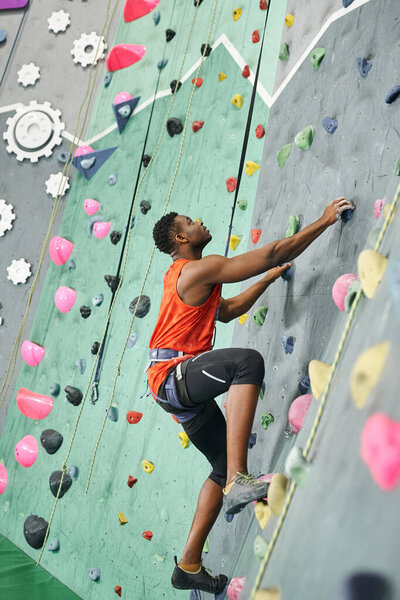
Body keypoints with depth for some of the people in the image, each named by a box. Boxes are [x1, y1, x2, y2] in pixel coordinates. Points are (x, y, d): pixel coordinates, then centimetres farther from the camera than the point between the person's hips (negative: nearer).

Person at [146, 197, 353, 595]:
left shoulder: (181, 275, 21)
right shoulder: (200, 268, -10)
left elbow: (225, 311, 30)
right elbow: (272, 253, -11)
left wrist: (268, 280, 28)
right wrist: (324, 221, -3)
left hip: (179, 387, 11)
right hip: (173, 374, -11)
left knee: (223, 465, 12)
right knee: (247, 361, -35)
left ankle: (189, 566, 19)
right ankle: (238, 481, -41)